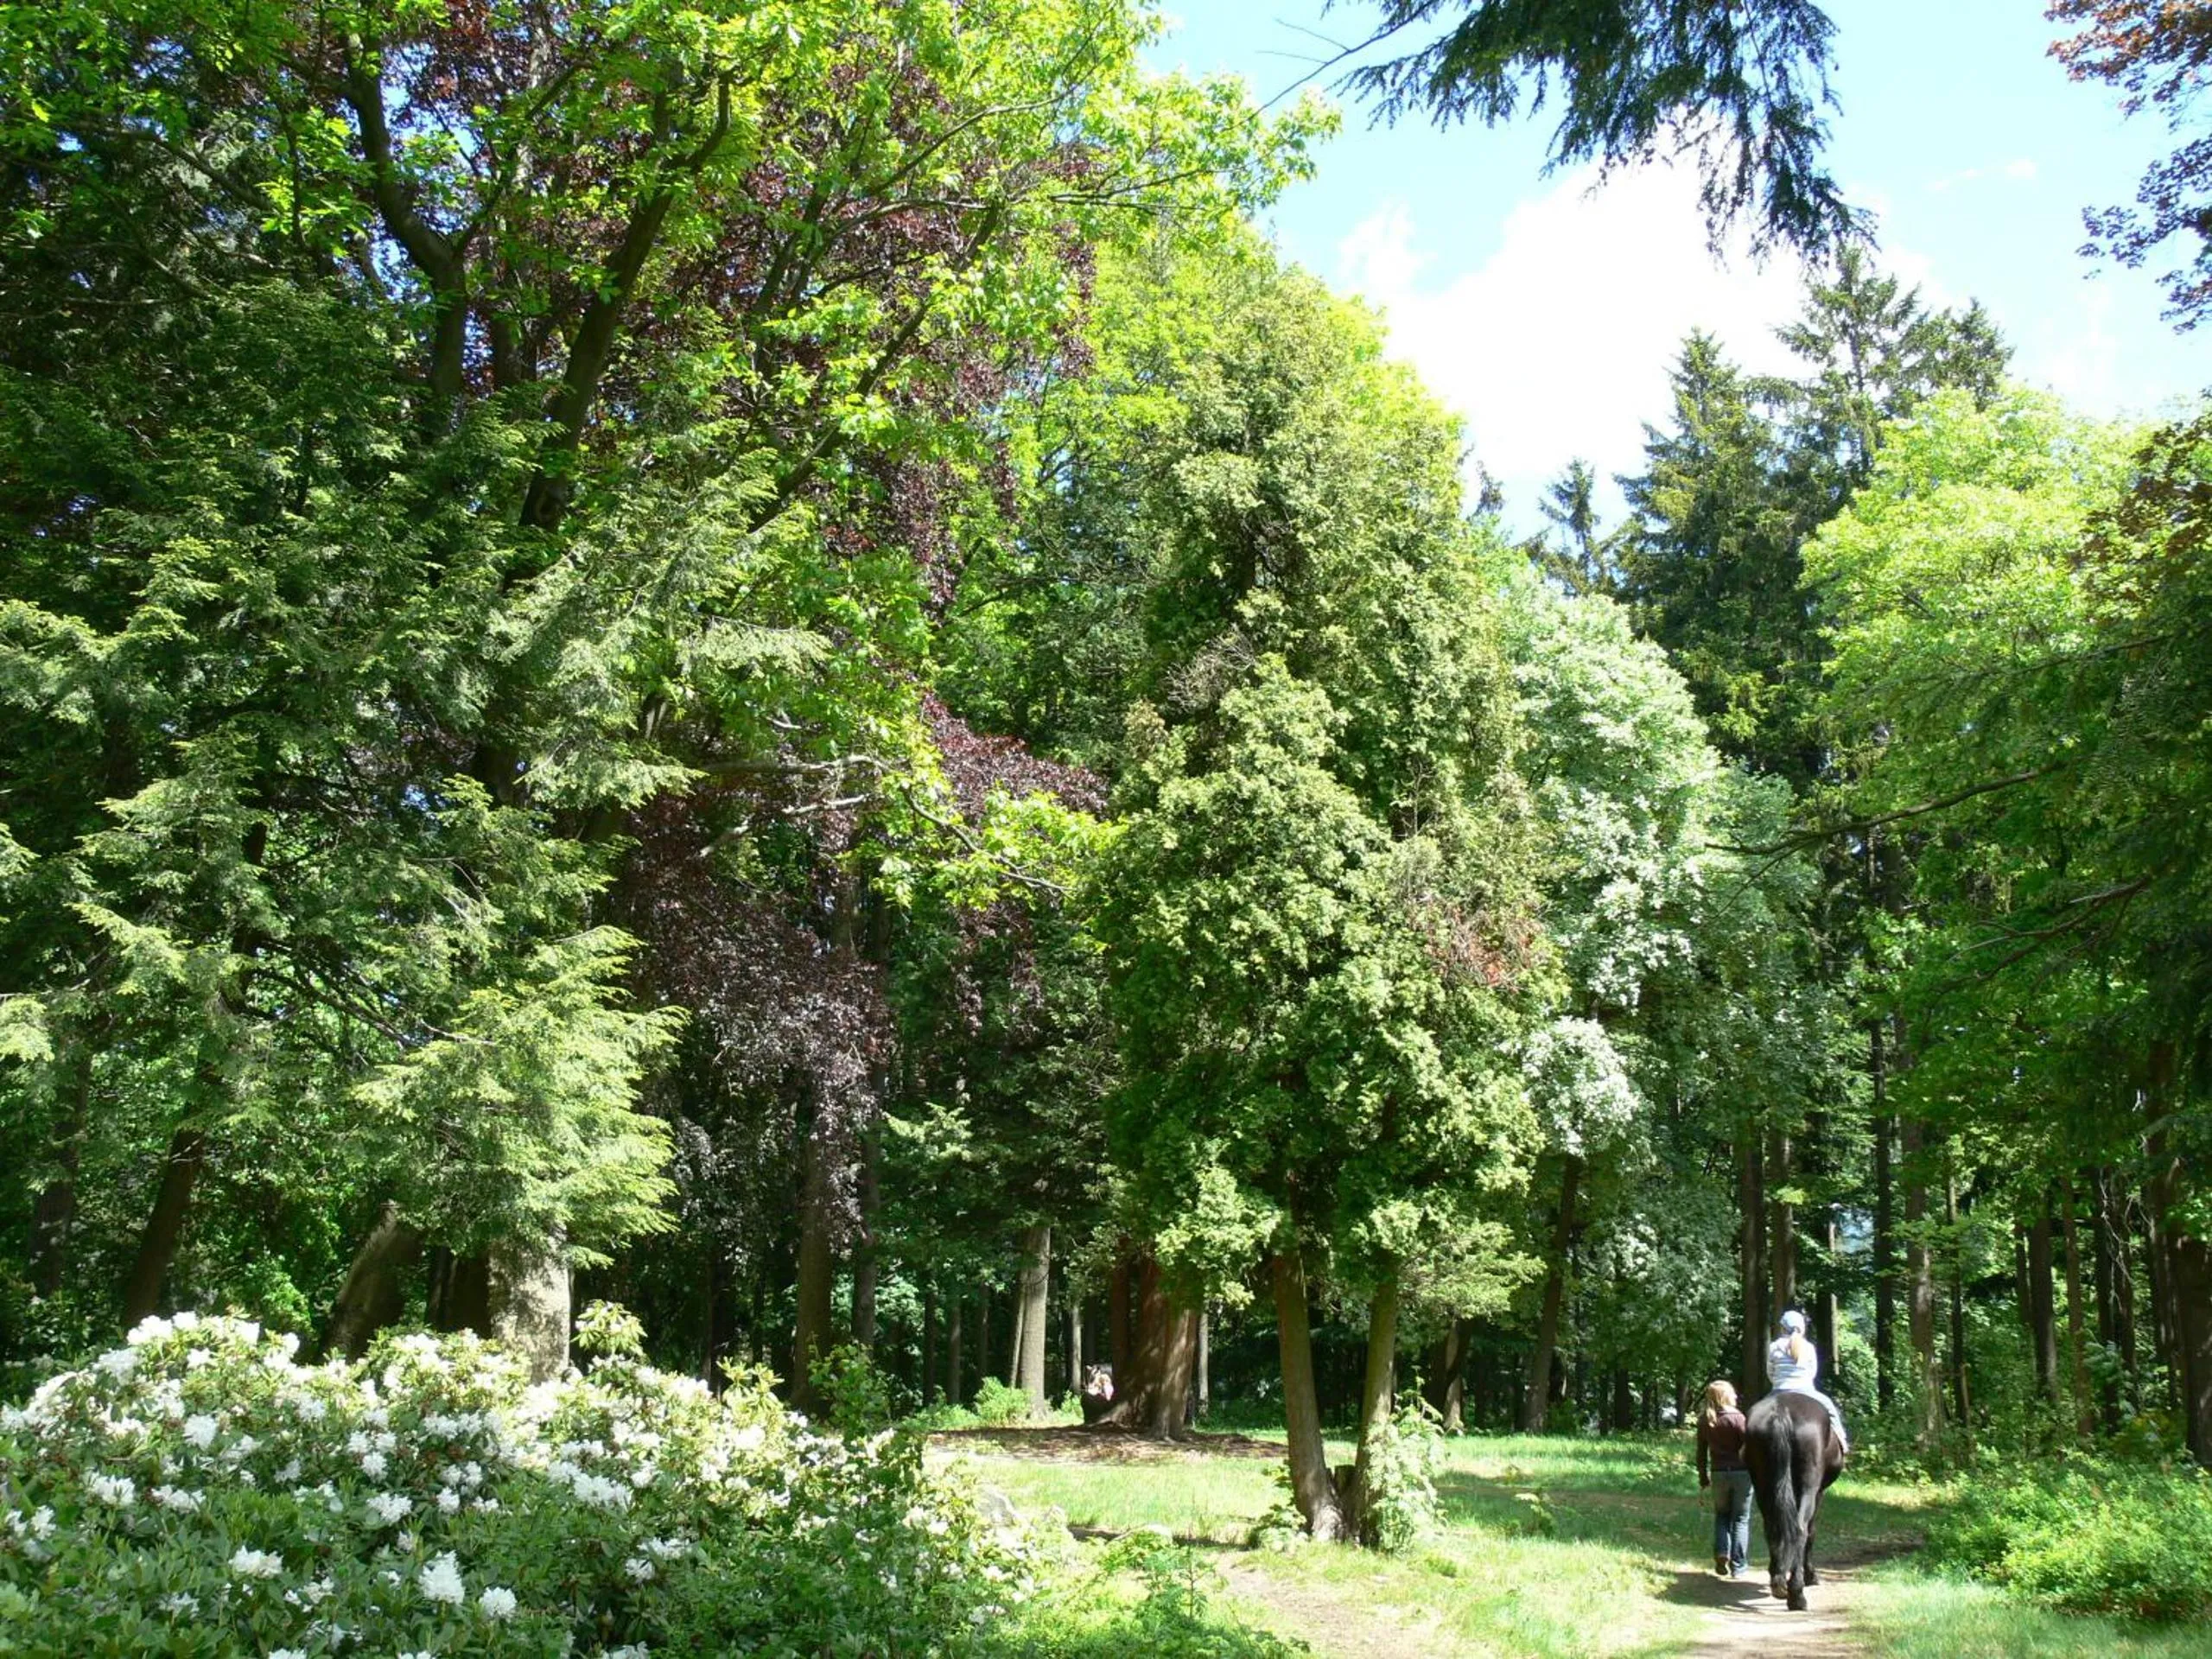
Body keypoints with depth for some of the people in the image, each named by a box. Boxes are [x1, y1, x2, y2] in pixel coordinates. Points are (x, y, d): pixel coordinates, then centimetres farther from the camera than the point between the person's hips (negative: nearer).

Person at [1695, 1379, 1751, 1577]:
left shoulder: (1704, 1421, 2)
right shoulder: (1737, 1418, -12)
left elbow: (1701, 1453, 7)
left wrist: (1703, 1479, 15)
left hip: (1719, 1474, 3)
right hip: (1741, 1472, -3)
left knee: (1722, 1515, 21)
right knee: (1741, 1519, 8)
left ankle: (1721, 1553, 0)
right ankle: (1737, 1566, 6)